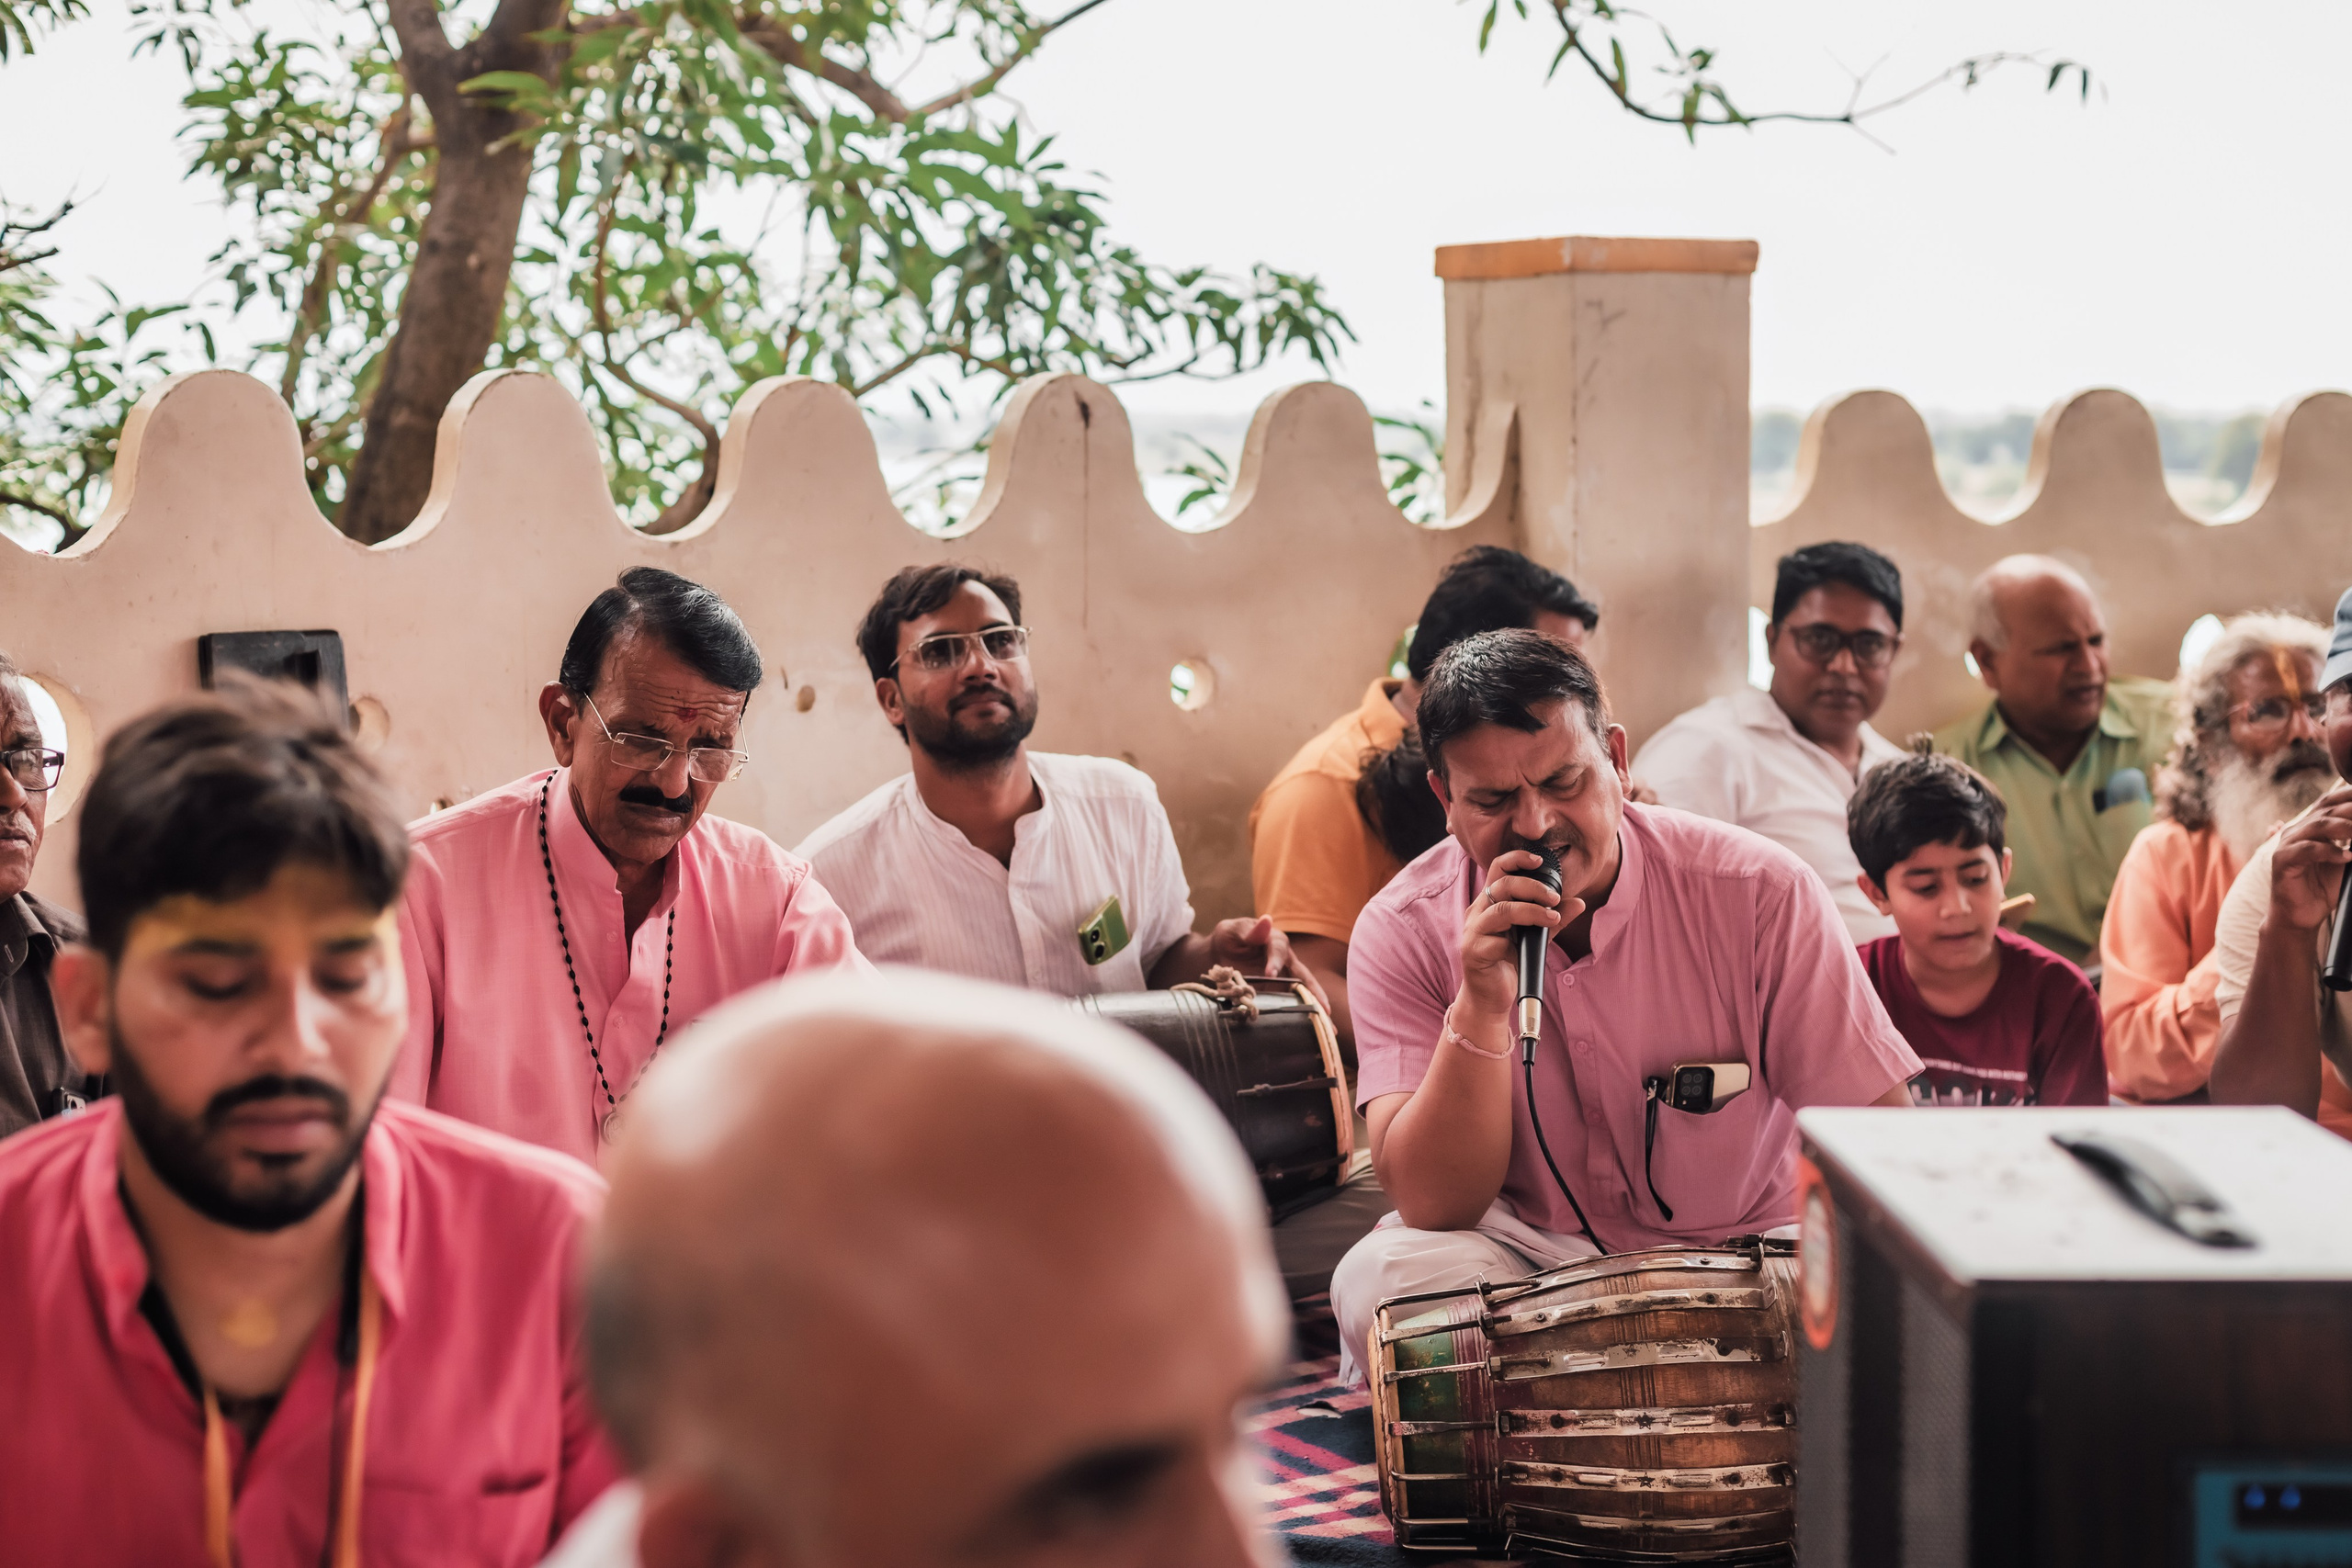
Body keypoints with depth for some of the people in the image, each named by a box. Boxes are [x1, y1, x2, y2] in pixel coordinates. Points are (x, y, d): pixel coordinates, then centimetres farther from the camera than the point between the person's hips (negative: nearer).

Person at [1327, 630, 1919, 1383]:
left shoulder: (1760, 891, -12)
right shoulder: (1404, 931, -10)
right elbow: (1433, 1208, -17)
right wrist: (1482, 1009, -31)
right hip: (1518, 1256, 0)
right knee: (1379, 1278, -31)